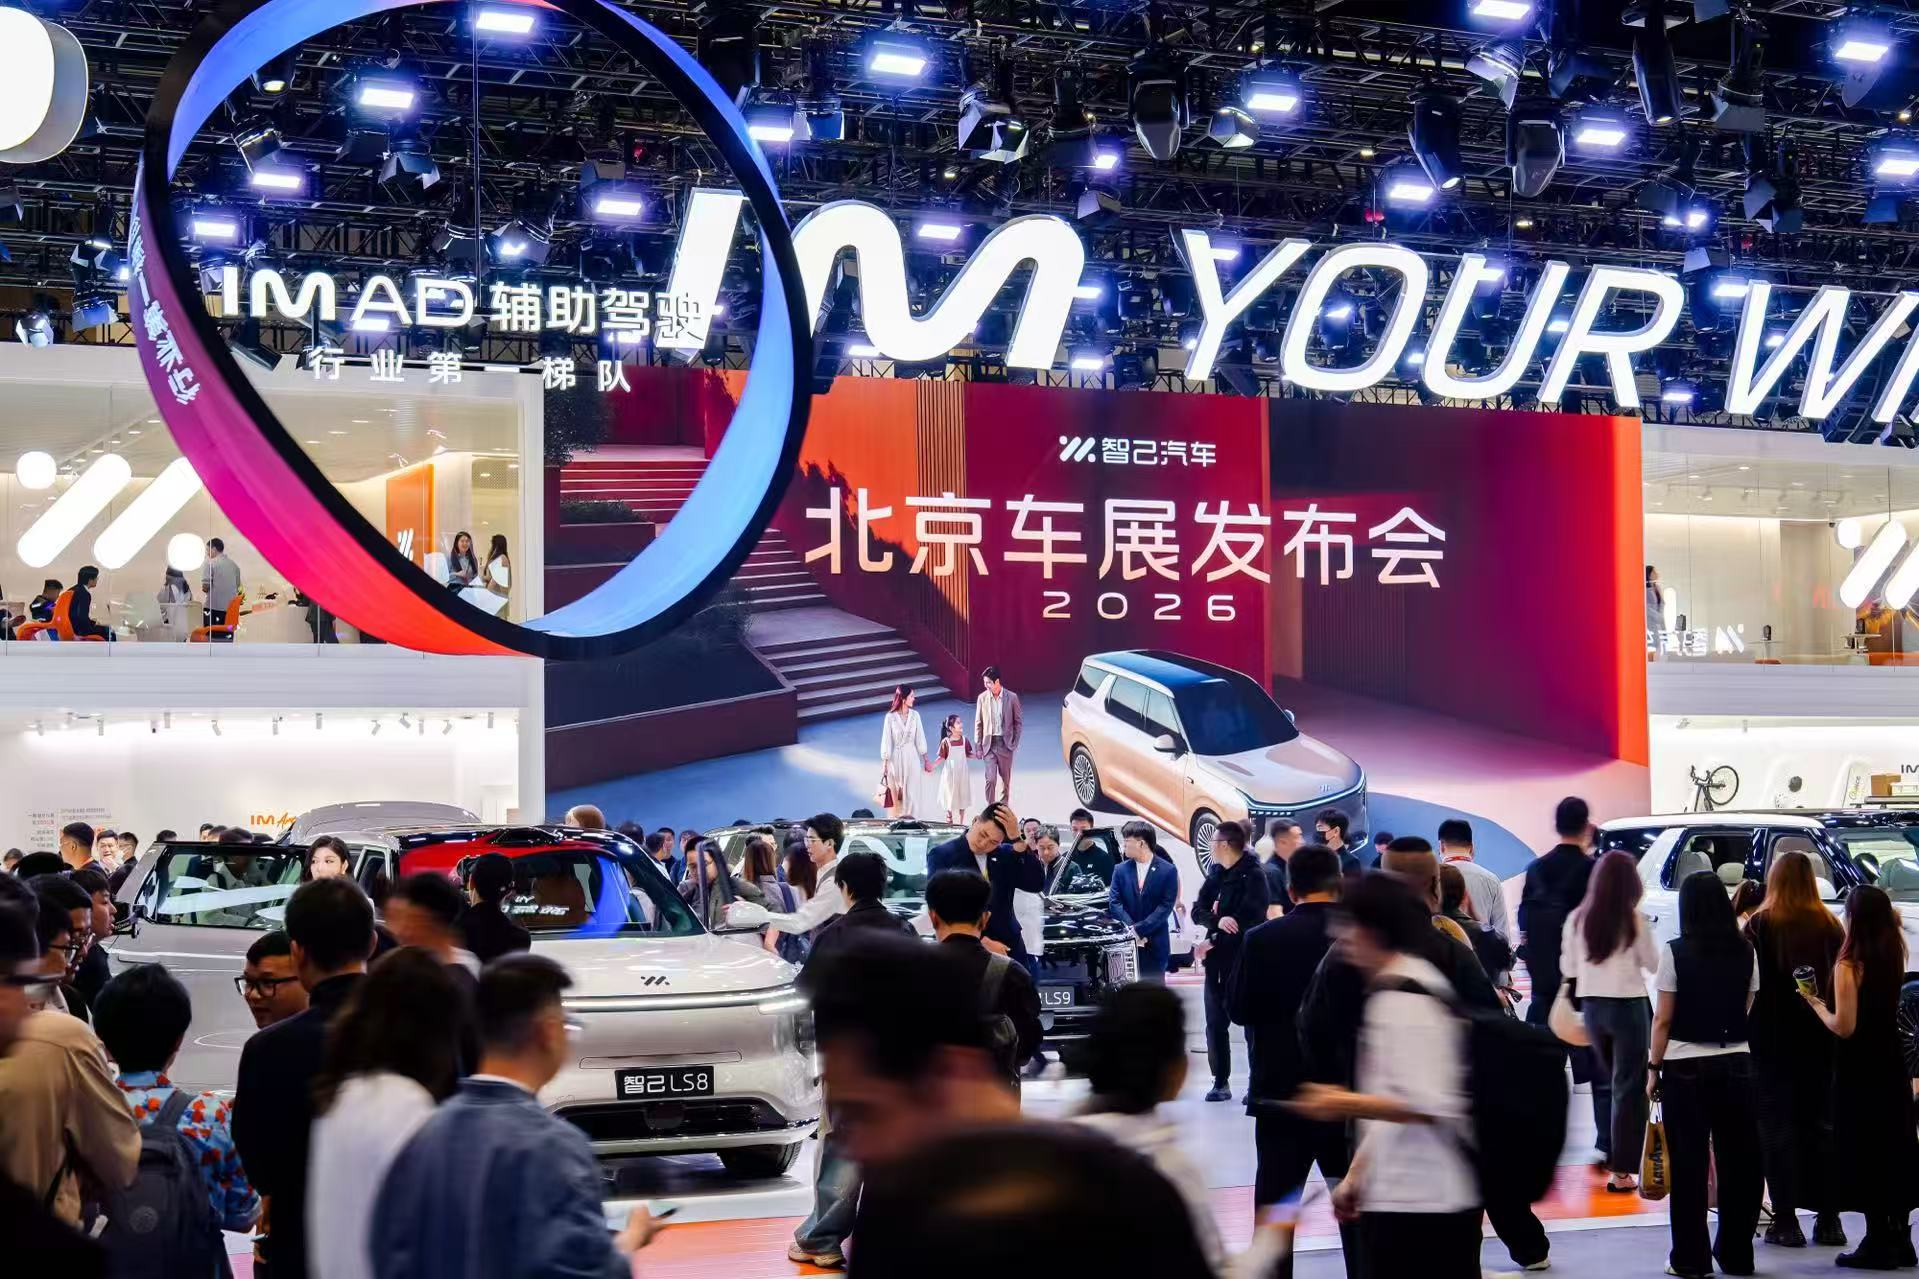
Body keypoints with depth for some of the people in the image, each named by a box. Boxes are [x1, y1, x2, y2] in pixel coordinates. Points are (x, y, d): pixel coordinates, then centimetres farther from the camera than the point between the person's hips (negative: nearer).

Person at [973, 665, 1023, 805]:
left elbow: (1018, 722, 3)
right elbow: (978, 723, 4)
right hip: (989, 744, 0)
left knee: (1005, 779, 10)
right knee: (990, 779, -9)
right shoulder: (982, 698, -1)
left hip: (1005, 744, 0)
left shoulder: (1012, 697, -5)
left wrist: (1015, 742, -3)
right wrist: (978, 746, 1)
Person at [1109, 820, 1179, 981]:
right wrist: (1132, 931, -13)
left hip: (1155, 945, -2)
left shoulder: (1167, 871, -2)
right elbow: (1114, 903, 1)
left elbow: (1166, 906, -7)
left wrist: (1139, 929, -15)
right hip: (1126, 943, 2)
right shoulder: (1120, 870, 8)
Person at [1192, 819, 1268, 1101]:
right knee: (1215, 1023, 8)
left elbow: (1250, 921, -17)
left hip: (1245, 961, -7)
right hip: (1217, 961, 7)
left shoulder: (1253, 876, -9)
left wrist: (1215, 942, -14)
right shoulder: (1216, 873, 13)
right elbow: (1198, 911, 6)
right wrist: (1217, 921, -16)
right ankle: (1221, 1082, 16)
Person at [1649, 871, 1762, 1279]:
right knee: (1738, 1159, 11)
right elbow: (1746, 1009, 12)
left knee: (1689, 1164, 2)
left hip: (1686, 1067, -3)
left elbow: (1663, 1019, -8)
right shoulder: (1745, 953, 2)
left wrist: (1655, 1068, 0)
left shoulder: (1676, 952, -9)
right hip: (1736, 1064, 4)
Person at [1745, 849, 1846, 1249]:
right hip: (1819, 1039, 4)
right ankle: (1828, 1218, 12)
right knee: (1820, 1121, 12)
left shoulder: (1760, 925, -11)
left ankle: (1786, 1219, -1)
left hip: (1773, 1039, -3)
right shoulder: (1830, 926, 0)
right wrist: (1823, 1013, 11)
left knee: (1777, 1125, 2)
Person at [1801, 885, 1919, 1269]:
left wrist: (1815, 1003, -3)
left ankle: (1878, 1243, 2)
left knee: (1863, 1154, 1)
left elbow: (1844, 1026, -19)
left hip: (1859, 1071, -6)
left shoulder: (1849, 965, -17)